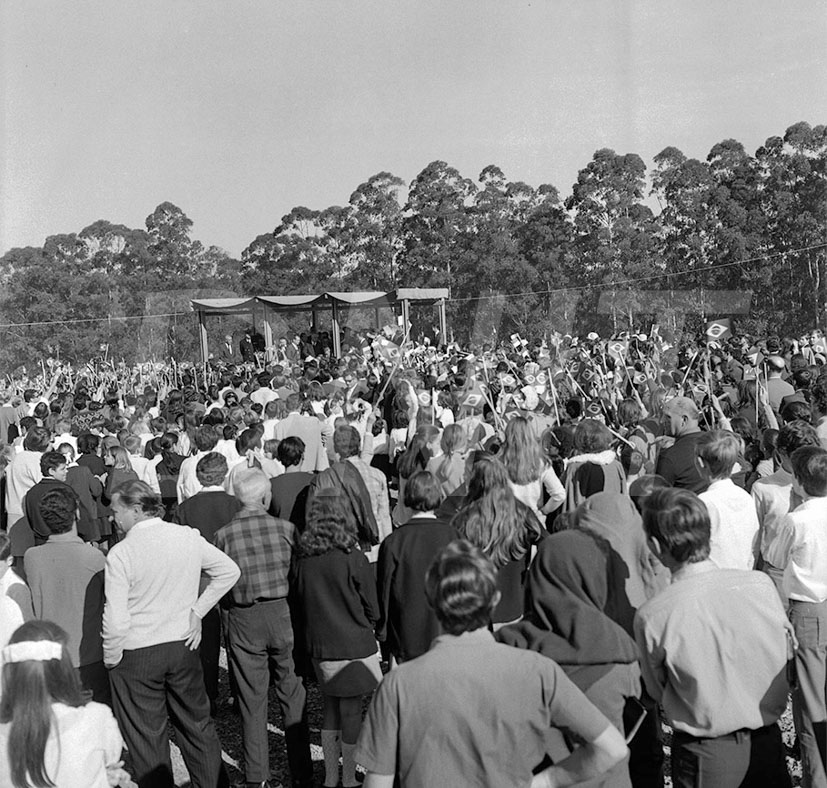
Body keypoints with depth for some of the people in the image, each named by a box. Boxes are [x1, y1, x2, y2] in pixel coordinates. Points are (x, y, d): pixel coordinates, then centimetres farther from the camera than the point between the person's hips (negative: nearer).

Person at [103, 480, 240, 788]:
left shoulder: (120, 554, -18)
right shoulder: (188, 537, -4)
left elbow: (116, 622, -20)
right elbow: (229, 571, 6)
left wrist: (111, 658, -3)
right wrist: (196, 611, 8)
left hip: (136, 655, -4)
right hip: (183, 646, 5)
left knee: (146, 738, 11)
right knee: (197, 725, 19)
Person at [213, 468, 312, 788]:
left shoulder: (223, 535, -5)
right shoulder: (286, 528, -7)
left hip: (243, 621, 0)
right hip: (283, 615, 0)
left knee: (252, 701, 12)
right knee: (292, 695, 13)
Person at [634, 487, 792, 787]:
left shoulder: (650, 616, -22)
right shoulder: (761, 583, -16)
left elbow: (657, 692, -7)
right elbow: (787, 651, 1)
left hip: (706, 756, -2)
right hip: (768, 740, 3)